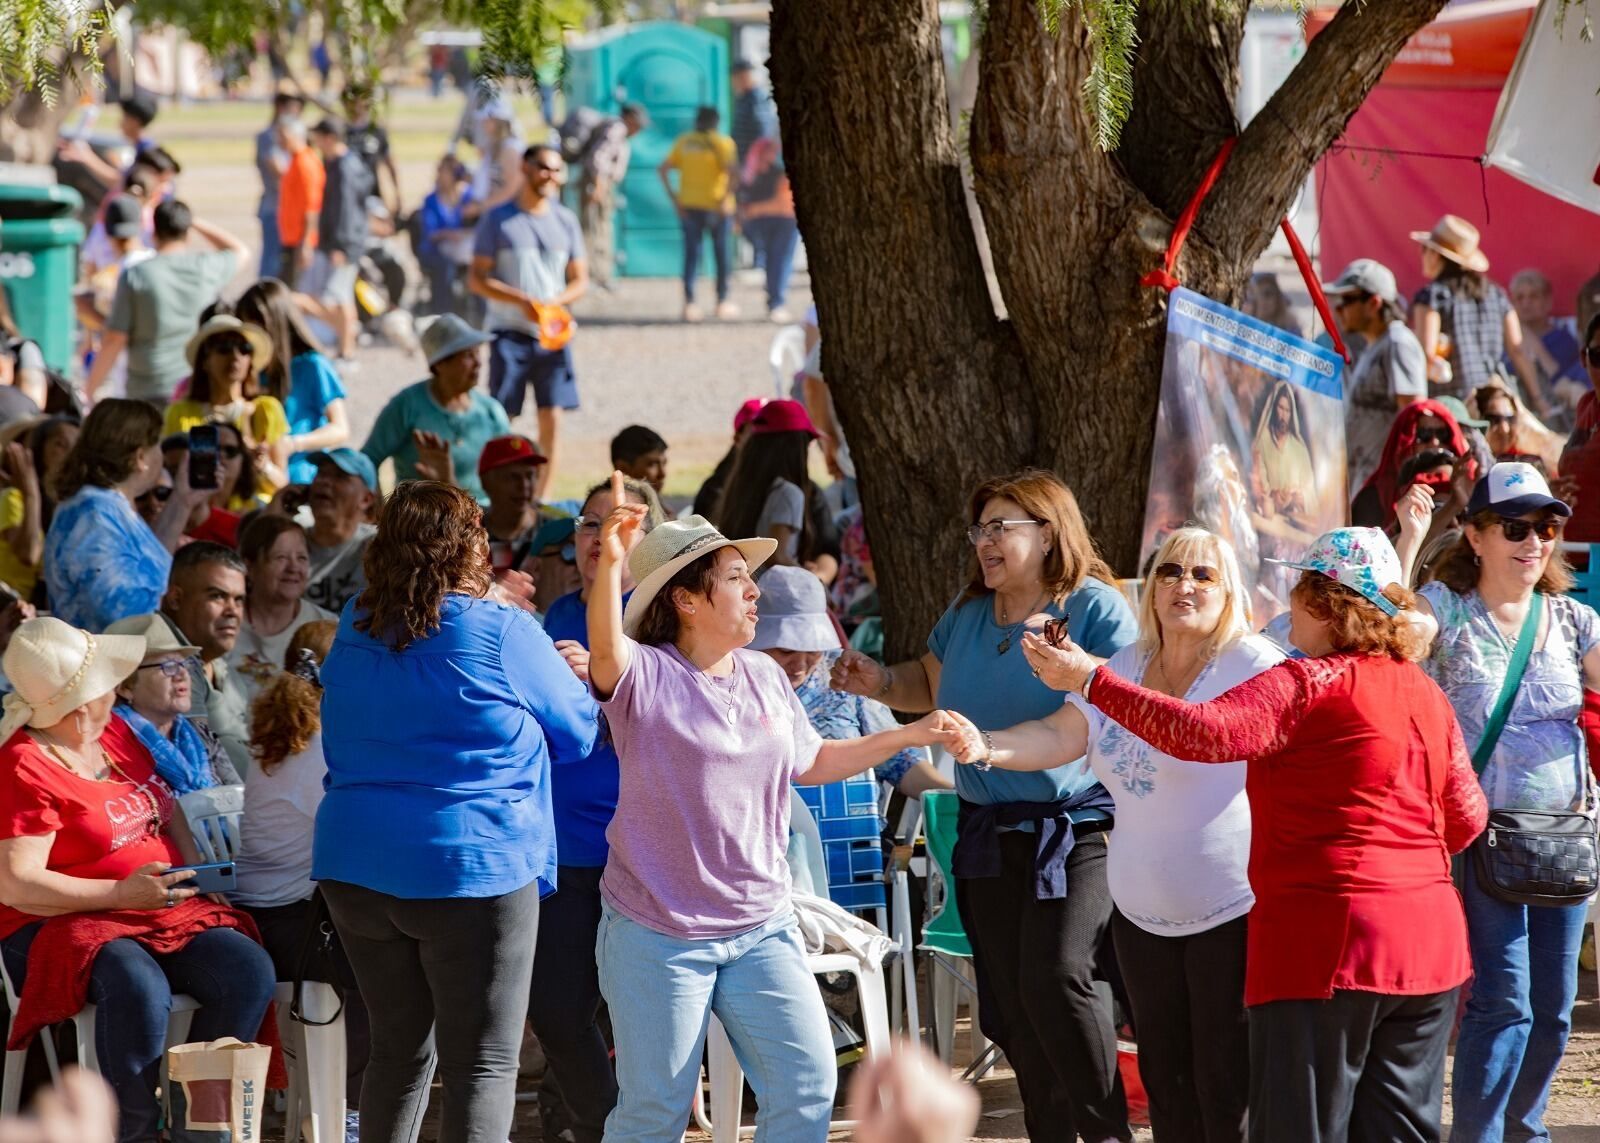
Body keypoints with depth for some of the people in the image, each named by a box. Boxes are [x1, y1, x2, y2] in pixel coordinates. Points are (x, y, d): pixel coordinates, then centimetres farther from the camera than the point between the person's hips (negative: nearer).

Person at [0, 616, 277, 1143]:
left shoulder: (115, 733, 12)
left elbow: (168, 809, 28)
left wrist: (195, 876, 9)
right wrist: (122, 893, -22)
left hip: (166, 911, 8)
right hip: (64, 924, -8)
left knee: (250, 970, -19)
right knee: (138, 987, -39)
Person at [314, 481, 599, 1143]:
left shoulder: (353, 635, 7)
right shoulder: (503, 633, -10)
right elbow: (578, 733, 3)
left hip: (354, 865, 6)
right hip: (472, 866, -6)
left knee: (400, 1049, 17)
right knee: (484, 1063, -3)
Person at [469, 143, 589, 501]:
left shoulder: (566, 221, 11)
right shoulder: (497, 220, 0)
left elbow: (580, 280, 13)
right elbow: (477, 279, -3)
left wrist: (555, 302, -8)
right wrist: (521, 301, -17)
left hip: (552, 334, 3)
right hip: (509, 333, -3)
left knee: (552, 418, -1)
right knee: (501, 420, -6)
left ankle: (542, 499, 5)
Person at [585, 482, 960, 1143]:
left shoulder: (765, 678, 7)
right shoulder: (647, 675, -12)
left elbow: (809, 763, 22)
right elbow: (605, 653, -35)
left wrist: (907, 736, 18)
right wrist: (609, 564, -53)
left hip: (761, 930, 5)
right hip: (658, 935, -5)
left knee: (807, 1084, 1)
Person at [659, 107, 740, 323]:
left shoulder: (683, 142, 4)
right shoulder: (723, 143, -7)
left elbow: (663, 169, -1)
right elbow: (734, 173, -21)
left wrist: (674, 198, 0)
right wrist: (725, 199, -13)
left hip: (689, 206, 3)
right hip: (716, 206, -3)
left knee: (691, 254, 5)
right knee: (721, 254, 12)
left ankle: (689, 303, -4)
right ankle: (722, 302, 18)